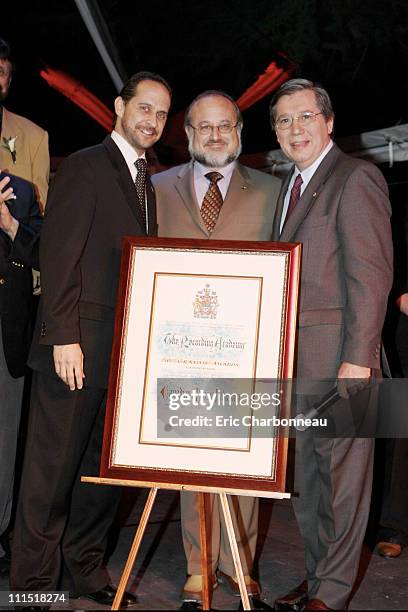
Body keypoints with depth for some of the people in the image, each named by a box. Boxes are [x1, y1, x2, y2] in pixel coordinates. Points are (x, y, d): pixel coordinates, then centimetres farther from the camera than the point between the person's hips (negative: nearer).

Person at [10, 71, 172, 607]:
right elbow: (59, 256, -13)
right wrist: (64, 337, -18)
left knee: (104, 469, 13)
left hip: (125, 353, 7)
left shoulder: (147, 184, 18)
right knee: (52, 471, 3)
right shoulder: (84, 167, -5)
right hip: (79, 348, -7)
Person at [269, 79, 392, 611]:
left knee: (342, 472, 2)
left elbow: (372, 274, -15)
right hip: (293, 358, 8)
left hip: (338, 356, -8)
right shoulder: (290, 186, 19)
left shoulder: (356, 179, -7)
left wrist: (357, 358, -20)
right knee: (305, 473, 15)